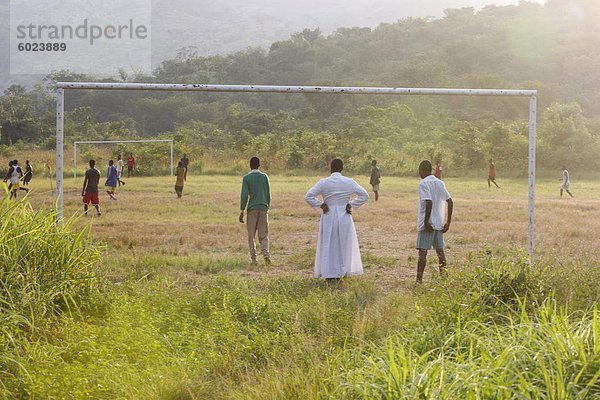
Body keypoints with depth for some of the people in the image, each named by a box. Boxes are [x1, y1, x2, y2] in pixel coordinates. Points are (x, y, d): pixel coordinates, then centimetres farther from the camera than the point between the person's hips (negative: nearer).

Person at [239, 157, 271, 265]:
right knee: (263, 235, 6)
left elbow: (244, 195, -8)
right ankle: (266, 254, -15)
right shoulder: (265, 177, 6)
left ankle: (253, 258, 4)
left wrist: (242, 211, -4)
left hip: (252, 209, -2)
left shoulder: (246, 178, -3)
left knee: (251, 235, 6)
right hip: (263, 208, 2)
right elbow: (268, 195, 7)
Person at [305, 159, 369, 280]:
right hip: (344, 217, 1)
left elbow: (308, 196, -13)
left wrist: (320, 205, -5)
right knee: (345, 244, 15)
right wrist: (351, 205, -1)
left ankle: (329, 273, 9)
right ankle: (344, 271, 18)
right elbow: (364, 195, -2)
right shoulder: (349, 182, -3)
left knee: (328, 245, 8)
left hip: (329, 217, -1)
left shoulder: (324, 182, -8)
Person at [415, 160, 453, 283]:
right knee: (440, 251, 11)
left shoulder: (423, 184, -10)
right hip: (439, 224, 7)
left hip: (427, 224, -7)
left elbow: (429, 202, -23)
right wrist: (448, 222, 11)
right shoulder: (440, 183, 13)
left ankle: (419, 279, -7)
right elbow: (450, 201, 10)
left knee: (422, 252, -5)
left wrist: (426, 221, -19)